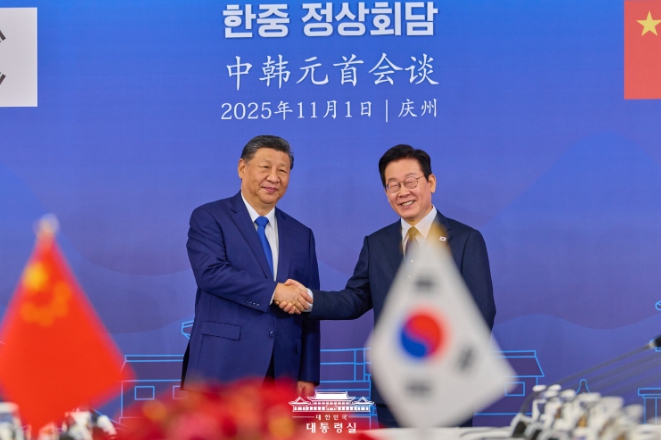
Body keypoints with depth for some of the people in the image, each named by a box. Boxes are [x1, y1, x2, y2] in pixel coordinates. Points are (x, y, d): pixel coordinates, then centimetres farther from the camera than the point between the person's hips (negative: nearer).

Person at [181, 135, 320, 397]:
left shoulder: (301, 235, 17)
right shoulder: (209, 218, 4)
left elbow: (309, 311, 15)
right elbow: (210, 272, -14)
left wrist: (309, 375, 9)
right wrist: (273, 291, -18)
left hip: (280, 374, 5)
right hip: (222, 369, -4)